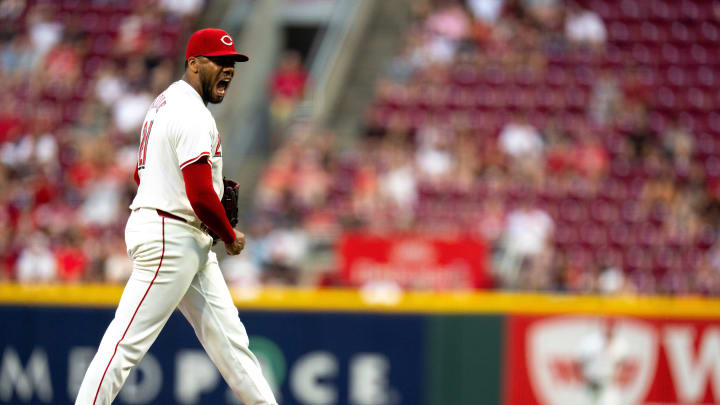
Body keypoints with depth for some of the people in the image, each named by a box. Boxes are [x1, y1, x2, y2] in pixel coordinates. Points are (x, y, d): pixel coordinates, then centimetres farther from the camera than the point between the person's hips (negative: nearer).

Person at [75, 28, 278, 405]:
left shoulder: (164, 102, 17)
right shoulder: (192, 113, -16)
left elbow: (141, 174, 25)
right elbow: (200, 196, -22)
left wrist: (213, 182, 16)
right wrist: (231, 236, -6)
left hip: (191, 244, 11)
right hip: (171, 238, -11)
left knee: (227, 334, 11)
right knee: (128, 341, -11)